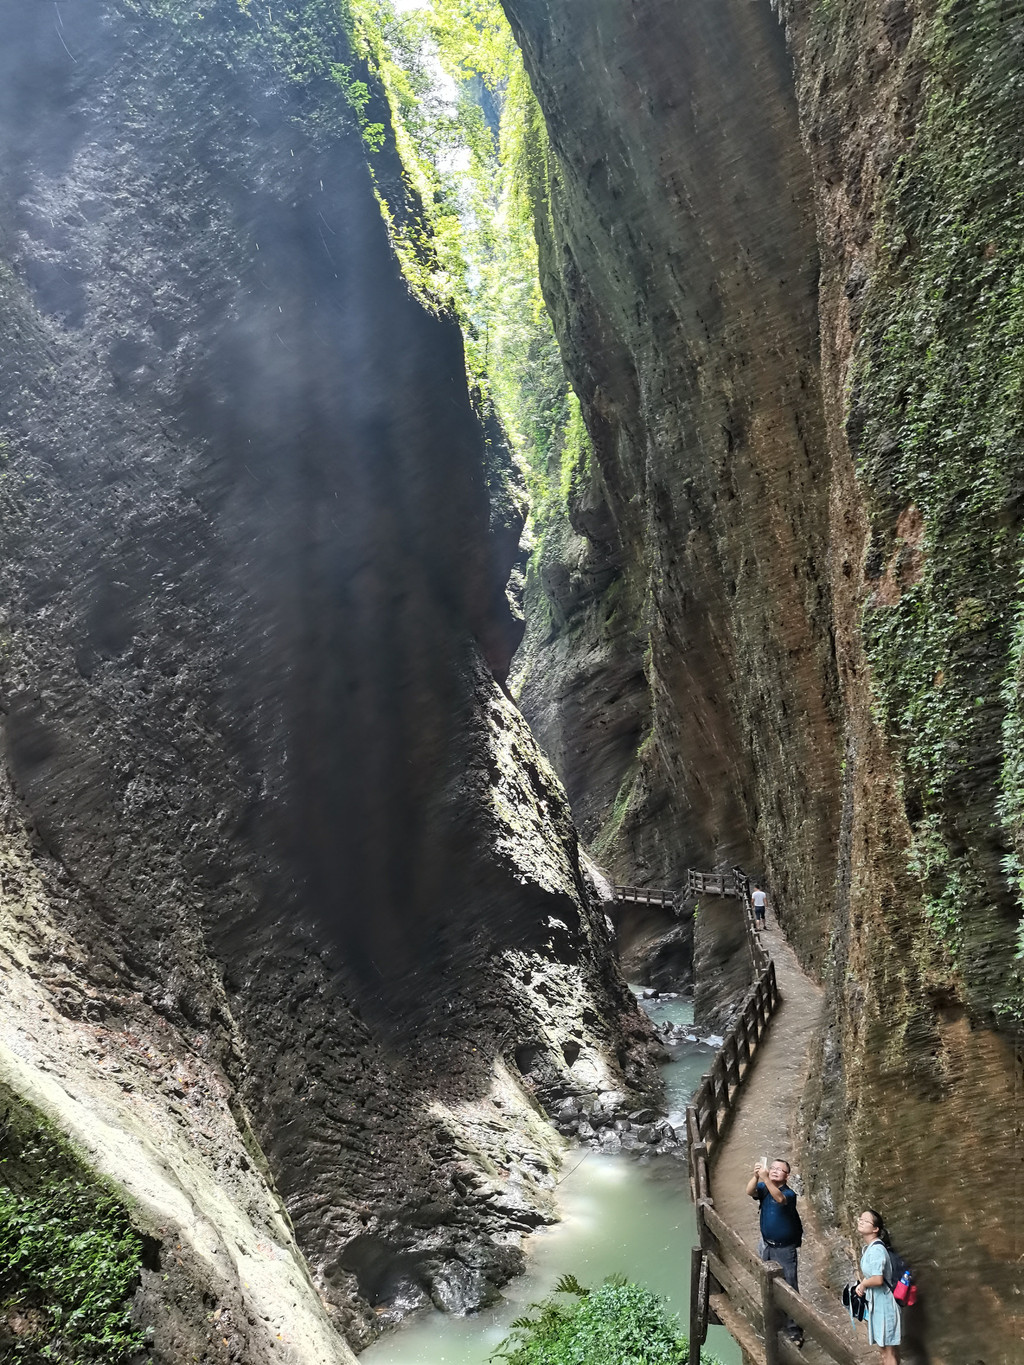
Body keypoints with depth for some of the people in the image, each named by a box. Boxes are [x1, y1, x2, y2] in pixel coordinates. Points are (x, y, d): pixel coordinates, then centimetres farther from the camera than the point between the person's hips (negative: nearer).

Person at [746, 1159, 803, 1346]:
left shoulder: (789, 1194, -21)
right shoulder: (763, 1188, -7)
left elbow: (780, 1199, -44)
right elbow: (750, 1191, -28)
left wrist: (765, 1179, -56)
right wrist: (756, 1176, -46)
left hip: (785, 1249, -5)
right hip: (766, 1246, 5)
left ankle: (793, 1329, 11)